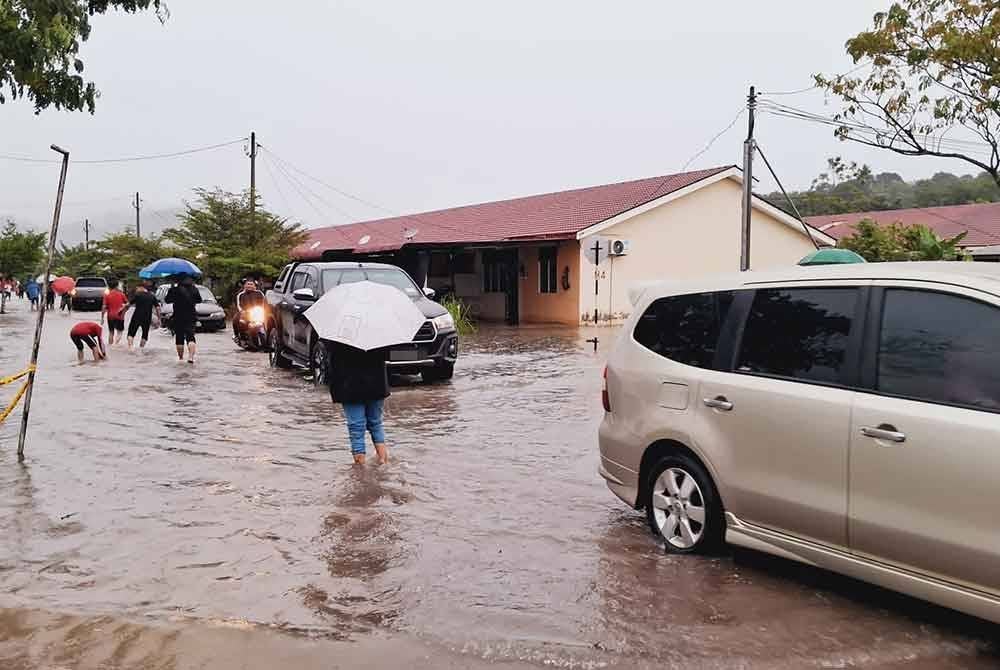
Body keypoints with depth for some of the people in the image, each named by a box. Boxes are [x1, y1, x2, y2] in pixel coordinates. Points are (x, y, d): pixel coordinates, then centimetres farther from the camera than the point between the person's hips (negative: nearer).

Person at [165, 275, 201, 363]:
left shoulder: (175, 290, -10)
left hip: (178, 317, -2)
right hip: (191, 317, 2)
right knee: (190, 337, -3)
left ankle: (180, 356, 16)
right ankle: (191, 356, -20)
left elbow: (167, 300, -4)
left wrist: (171, 289, 9)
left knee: (179, 338, 10)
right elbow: (199, 300, 14)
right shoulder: (194, 289, 1)